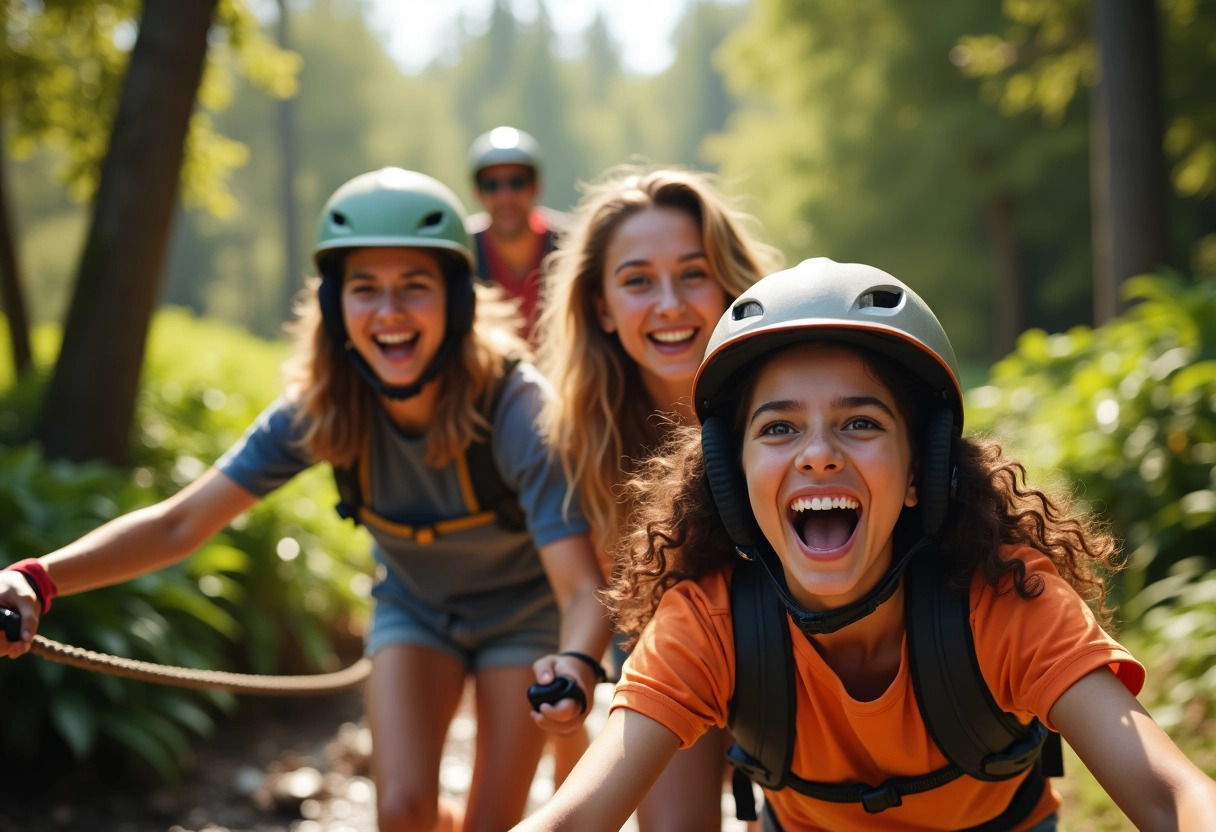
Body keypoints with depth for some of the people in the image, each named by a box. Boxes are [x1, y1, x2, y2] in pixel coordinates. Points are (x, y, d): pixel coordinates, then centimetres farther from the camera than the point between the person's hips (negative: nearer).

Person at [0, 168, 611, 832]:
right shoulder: (318, 410, -23)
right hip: (414, 608, 2)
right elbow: (182, 521, -27)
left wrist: (576, 665, -62)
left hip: (521, 611, -2)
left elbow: (583, 586, -38)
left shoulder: (515, 408, -33)